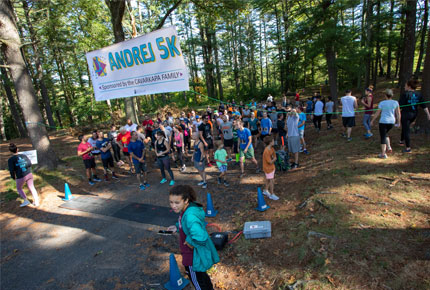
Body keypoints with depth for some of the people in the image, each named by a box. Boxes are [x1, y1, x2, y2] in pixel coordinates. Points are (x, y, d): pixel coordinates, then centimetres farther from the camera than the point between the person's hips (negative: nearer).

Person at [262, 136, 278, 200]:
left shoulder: (272, 148, -2)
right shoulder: (266, 151, -29)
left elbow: (275, 157, 3)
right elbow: (270, 162, -25)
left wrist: (273, 160, -17)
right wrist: (274, 159, -9)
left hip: (271, 167, 8)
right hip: (268, 168, -8)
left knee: (268, 180, 22)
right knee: (272, 181, 1)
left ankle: (266, 191, 40)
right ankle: (272, 194, 14)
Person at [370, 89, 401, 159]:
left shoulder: (382, 103, -7)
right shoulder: (395, 103, 1)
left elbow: (377, 114, -3)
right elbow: (398, 113, 1)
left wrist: (372, 121, 8)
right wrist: (398, 122, 10)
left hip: (383, 122, -4)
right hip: (392, 122, 4)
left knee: (383, 137, 0)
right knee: (385, 134, 27)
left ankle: (383, 154, 0)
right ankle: (389, 148, 19)